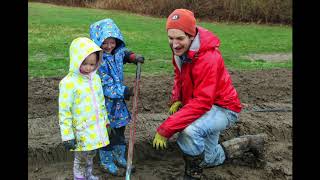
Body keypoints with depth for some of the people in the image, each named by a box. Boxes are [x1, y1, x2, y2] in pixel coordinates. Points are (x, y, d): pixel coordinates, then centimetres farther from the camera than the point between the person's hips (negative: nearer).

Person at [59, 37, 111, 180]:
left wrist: (105, 121, 20)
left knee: (91, 154, 21)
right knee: (81, 159, 8)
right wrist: (67, 136, -16)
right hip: (81, 131, -6)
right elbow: (64, 112, -16)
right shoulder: (68, 83, -18)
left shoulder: (96, 78, 3)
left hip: (97, 128, 6)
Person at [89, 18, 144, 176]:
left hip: (118, 100, 7)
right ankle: (107, 163, 27)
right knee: (107, 133, 6)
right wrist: (126, 92, -28)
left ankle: (120, 158, 39)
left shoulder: (117, 51, -4)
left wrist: (134, 57, 6)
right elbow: (106, 86, -26)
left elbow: (124, 53, 24)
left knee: (120, 129, 19)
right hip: (105, 102, -7)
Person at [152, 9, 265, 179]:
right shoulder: (181, 50, -8)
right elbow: (179, 76, 9)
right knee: (209, 160, 23)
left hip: (222, 108, -9)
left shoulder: (208, 58, -33)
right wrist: (176, 99, -11)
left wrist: (165, 129, -38)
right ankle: (249, 143, 42)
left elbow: (202, 102, -37)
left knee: (188, 131, -39)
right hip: (207, 108, 9)